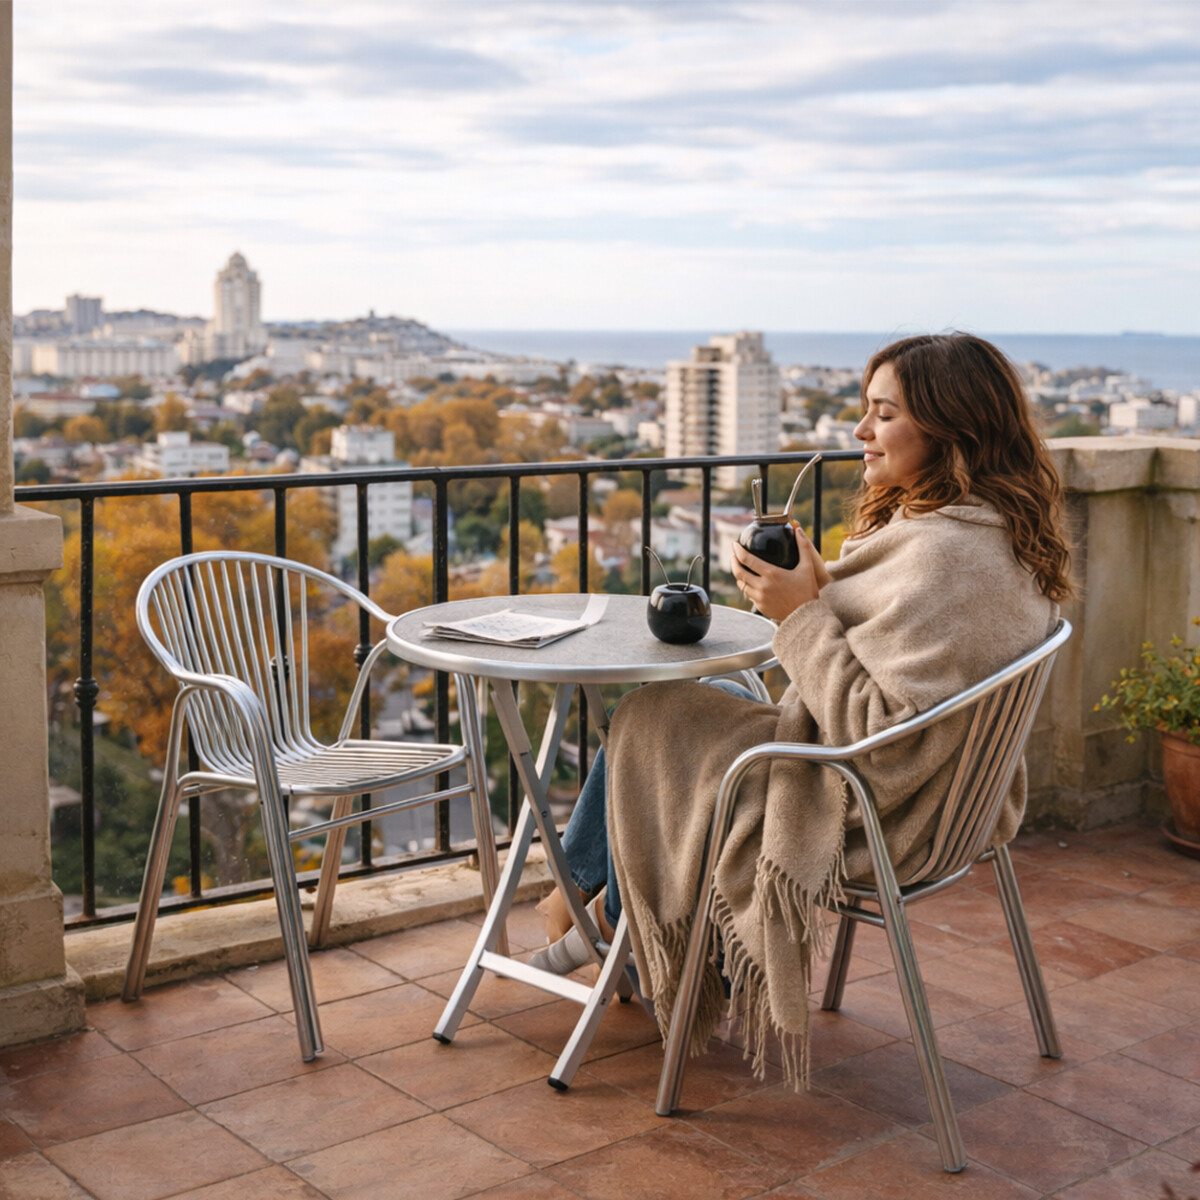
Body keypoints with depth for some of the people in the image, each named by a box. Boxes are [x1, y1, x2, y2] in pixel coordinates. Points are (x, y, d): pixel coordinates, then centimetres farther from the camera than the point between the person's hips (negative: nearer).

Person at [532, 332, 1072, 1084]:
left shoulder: (948, 559, -31)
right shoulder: (995, 532, 1)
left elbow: (882, 730, -32)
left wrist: (803, 615, -26)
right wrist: (822, 586, 1)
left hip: (859, 821, -10)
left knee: (647, 721, 9)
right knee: (688, 699, 21)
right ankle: (599, 916, 33)